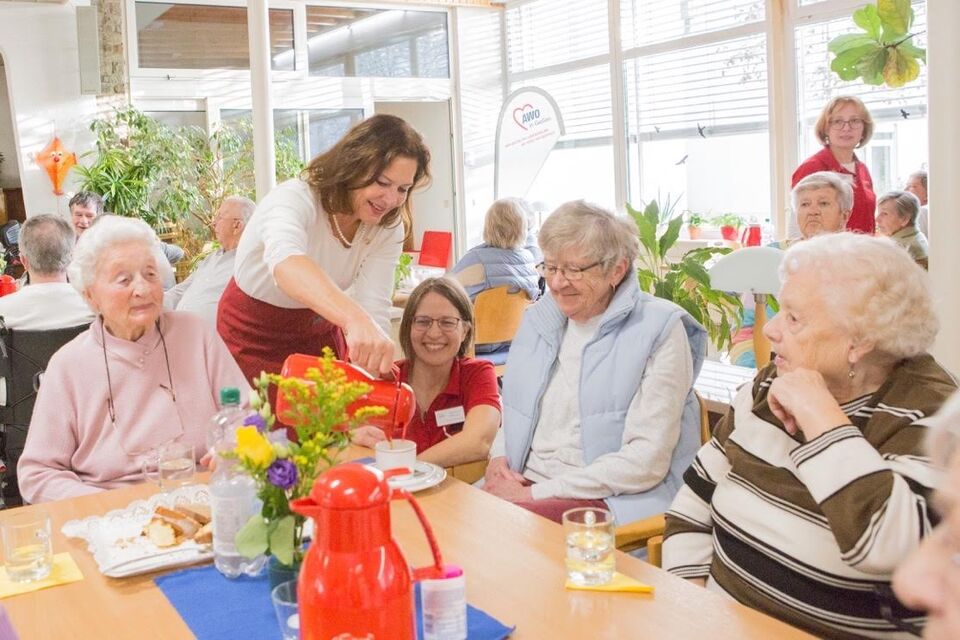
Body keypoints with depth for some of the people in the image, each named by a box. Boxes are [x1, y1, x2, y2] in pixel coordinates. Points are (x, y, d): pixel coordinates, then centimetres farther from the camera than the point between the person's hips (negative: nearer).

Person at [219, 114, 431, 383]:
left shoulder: (387, 229, -14)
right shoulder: (294, 198, -30)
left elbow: (374, 309, -23)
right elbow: (286, 262, -53)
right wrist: (355, 319, -69)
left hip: (320, 328, 5)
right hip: (254, 336, -4)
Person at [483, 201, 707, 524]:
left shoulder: (658, 330, -8)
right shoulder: (538, 318, 13)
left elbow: (645, 462, -15)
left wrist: (536, 493, -15)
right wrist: (498, 456, 1)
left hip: (615, 501, -6)